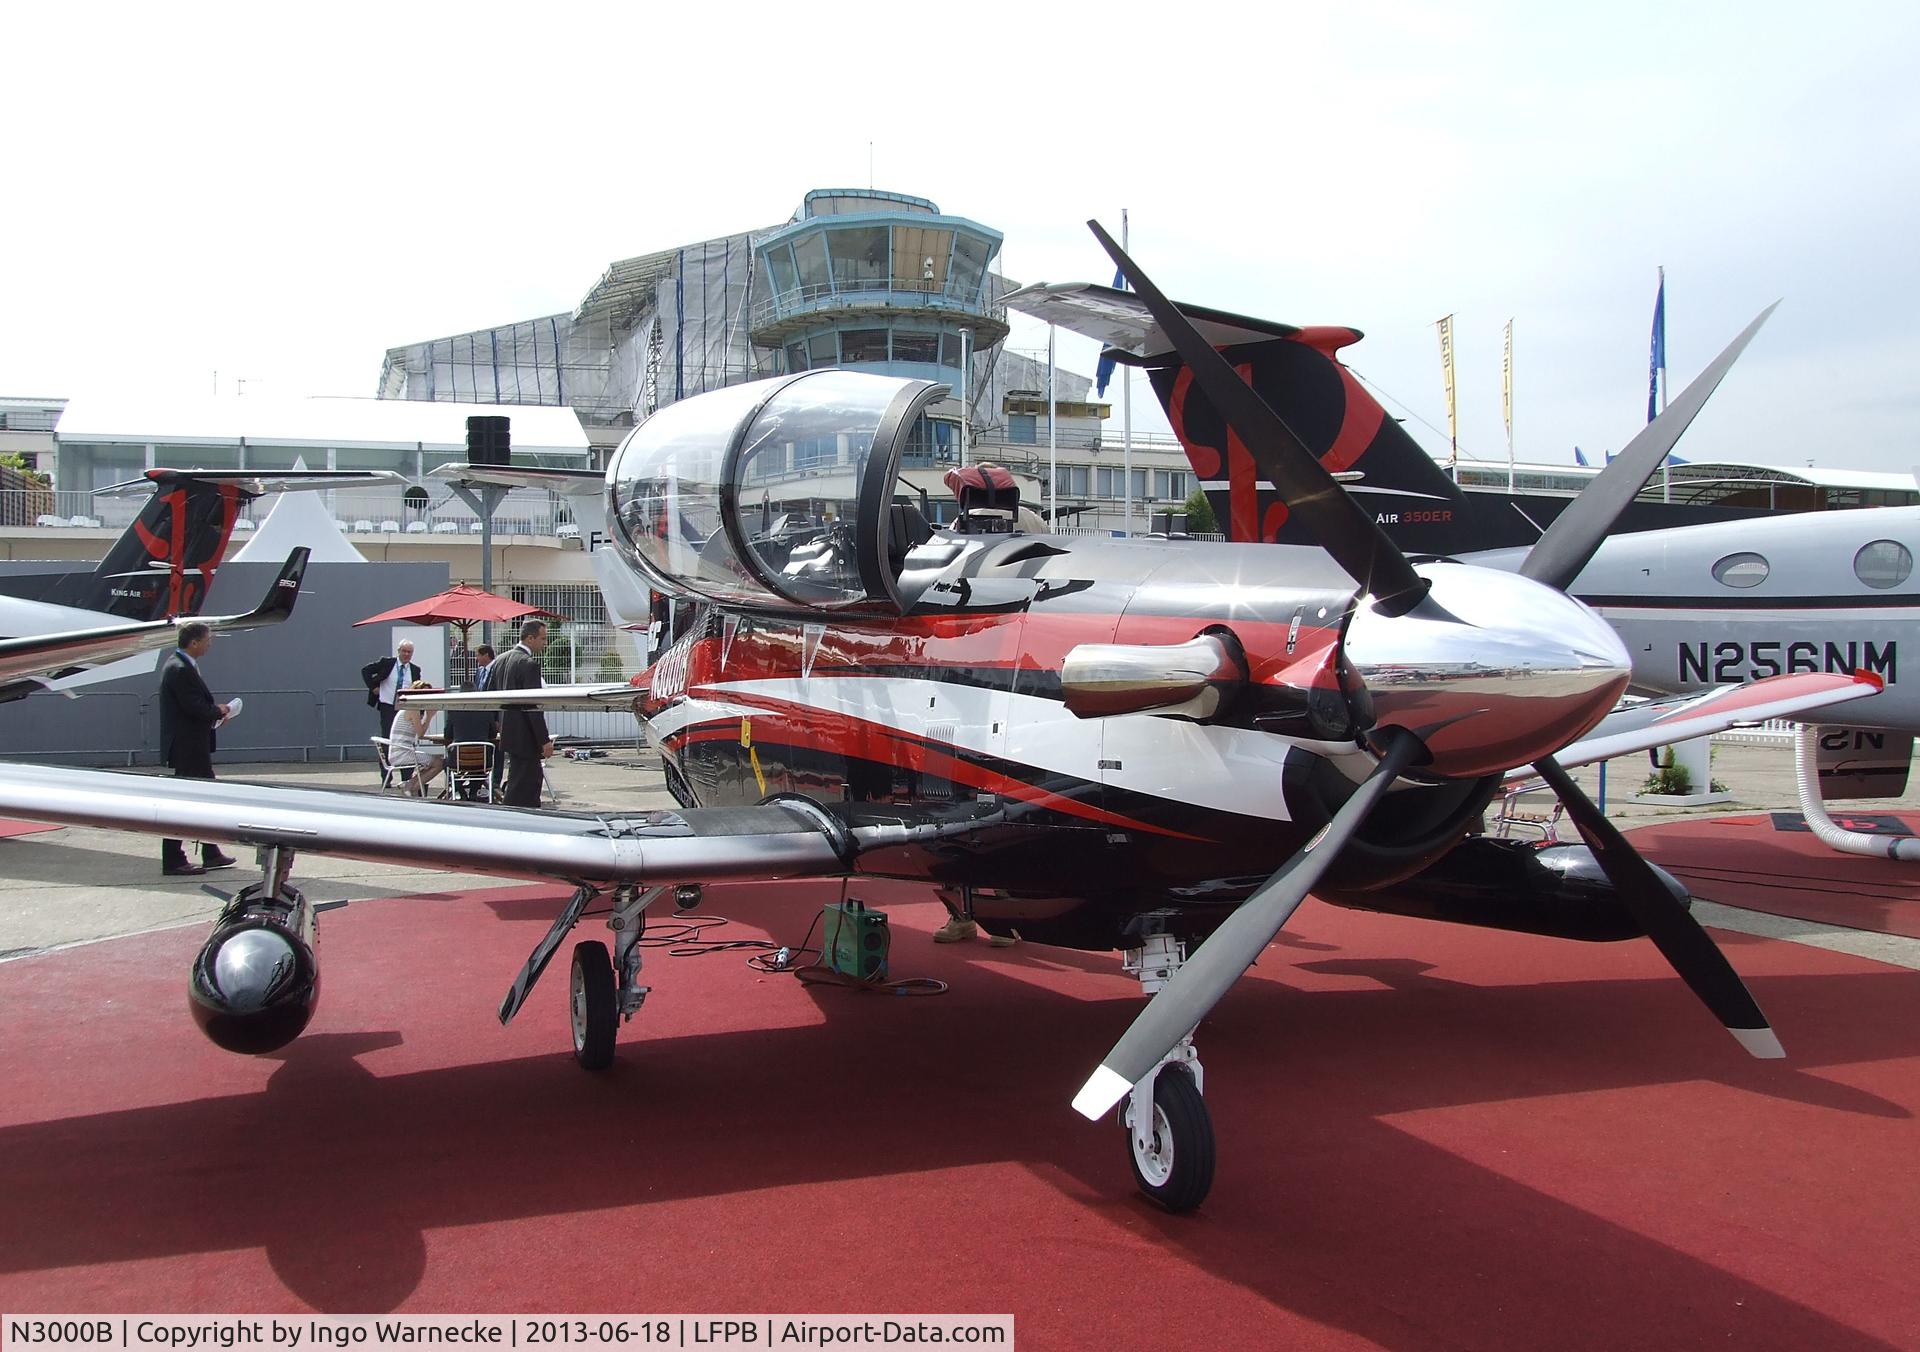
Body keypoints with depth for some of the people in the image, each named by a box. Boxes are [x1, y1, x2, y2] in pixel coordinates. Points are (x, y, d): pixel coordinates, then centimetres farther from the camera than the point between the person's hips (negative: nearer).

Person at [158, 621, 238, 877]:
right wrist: (219, 711, -7)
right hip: (187, 747, -11)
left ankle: (211, 854, 23)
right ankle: (173, 862, 3)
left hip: (192, 747, 11)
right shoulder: (181, 670, -19)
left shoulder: (178, 665, 14)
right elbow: (196, 707, -24)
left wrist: (215, 712, 4)